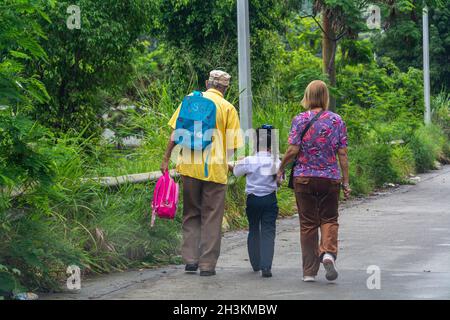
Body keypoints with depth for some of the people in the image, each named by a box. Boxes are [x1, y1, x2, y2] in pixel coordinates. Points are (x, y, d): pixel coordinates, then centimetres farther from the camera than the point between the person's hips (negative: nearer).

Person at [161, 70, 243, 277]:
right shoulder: (228, 108, -1)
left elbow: (175, 133, 2)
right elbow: (231, 145, -4)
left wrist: (166, 159, 8)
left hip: (189, 167, 2)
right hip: (215, 169, -2)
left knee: (191, 214, 15)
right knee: (212, 217, 6)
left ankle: (190, 258, 6)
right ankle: (207, 265, 5)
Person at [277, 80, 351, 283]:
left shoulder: (300, 120, -5)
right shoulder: (337, 121, 0)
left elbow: (293, 150, -10)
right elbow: (342, 154, -1)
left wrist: (281, 169, 5)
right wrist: (346, 182, 4)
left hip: (304, 177, 0)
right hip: (330, 178, 1)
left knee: (308, 223, 7)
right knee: (329, 219, 11)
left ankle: (309, 271, 11)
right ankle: (328, 252, -18)